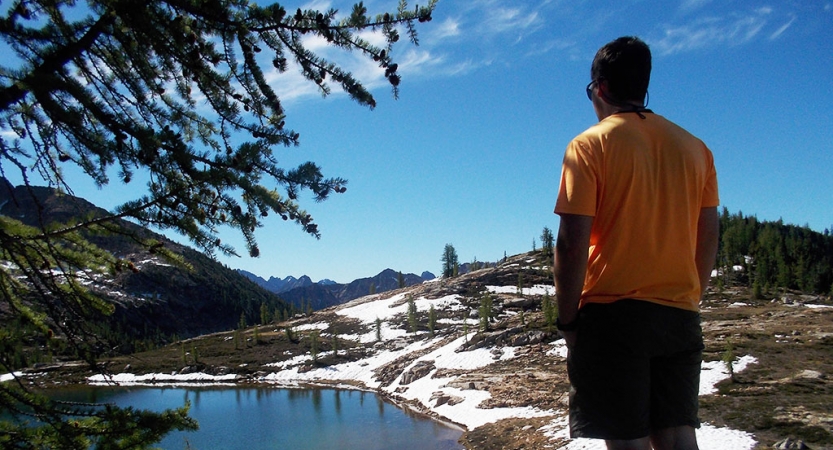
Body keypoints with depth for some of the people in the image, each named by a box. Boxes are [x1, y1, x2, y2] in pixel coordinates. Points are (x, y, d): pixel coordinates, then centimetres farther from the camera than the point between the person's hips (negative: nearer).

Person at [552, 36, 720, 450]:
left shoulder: (589, 146, -6)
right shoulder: (694, 148, 11)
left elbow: (573, 244, -12)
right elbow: (708, 238, 12)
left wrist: (567, 318, -4)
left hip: (613, 313, -5)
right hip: (679, 316, 6)